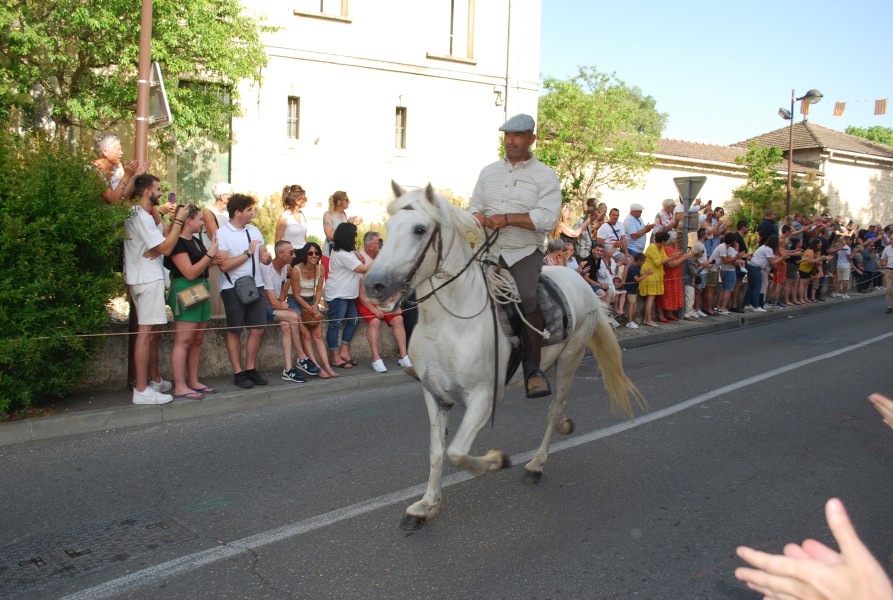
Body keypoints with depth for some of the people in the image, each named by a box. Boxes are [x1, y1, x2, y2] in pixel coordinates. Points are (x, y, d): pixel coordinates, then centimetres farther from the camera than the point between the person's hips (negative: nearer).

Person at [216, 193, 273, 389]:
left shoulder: (254, 230, 11)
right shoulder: (222, 234, -9)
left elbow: (263, 256, 11)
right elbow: (224, 265, -17)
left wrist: (267, 258, -12)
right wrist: (247, 253, -15)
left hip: (255, 285, 6)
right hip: (233, 288, -6)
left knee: (258, 329, 6)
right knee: (235, 331, 4)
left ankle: (250, 369, 19)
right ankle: (238, 373, 13)